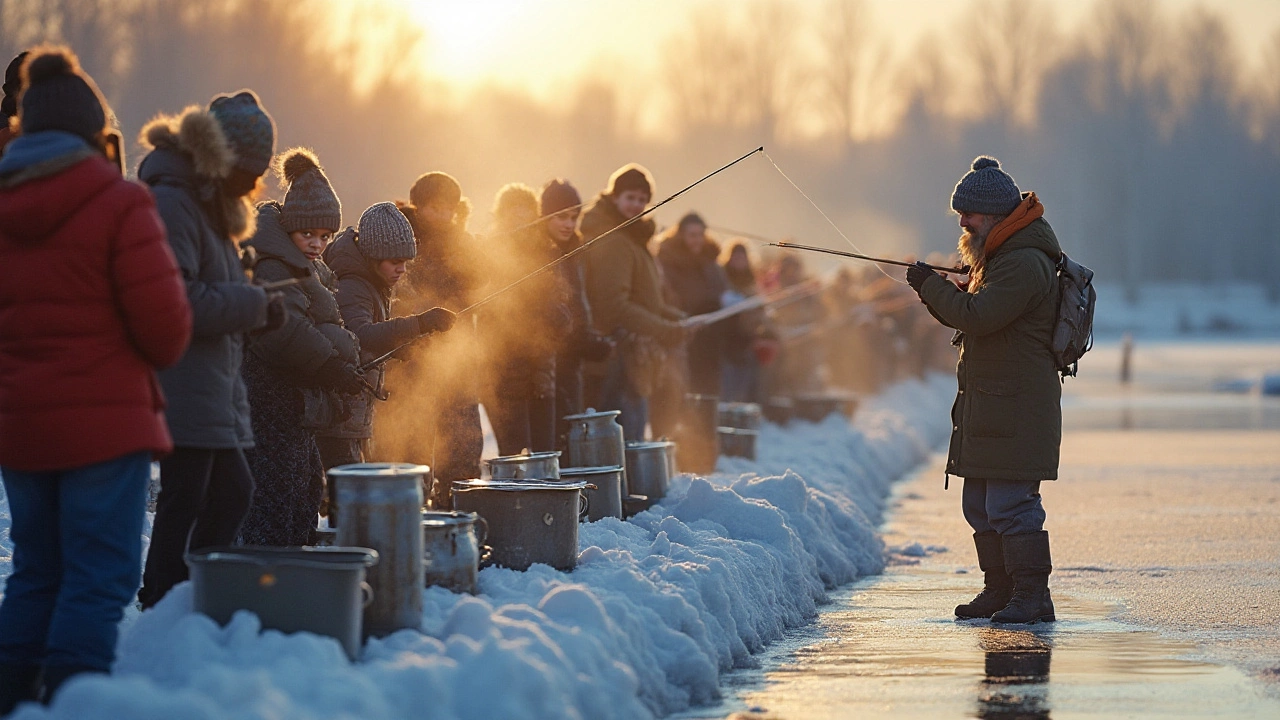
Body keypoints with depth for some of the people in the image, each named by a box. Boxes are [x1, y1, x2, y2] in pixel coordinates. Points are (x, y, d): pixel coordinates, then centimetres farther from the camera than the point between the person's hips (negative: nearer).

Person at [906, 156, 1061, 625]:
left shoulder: (1025, 263, -16)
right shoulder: (998, 256, 18)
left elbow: (977, 317, -24)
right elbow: (971, 314, 24)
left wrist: (932, 286, -12)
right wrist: (939, 294, 5)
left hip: (1016, 408, -11)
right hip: (988, 405, 11)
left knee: (1010, 505, -11)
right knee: (980, 505, 14)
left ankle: (1033, 596, -8)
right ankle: (1000, 590, 22)